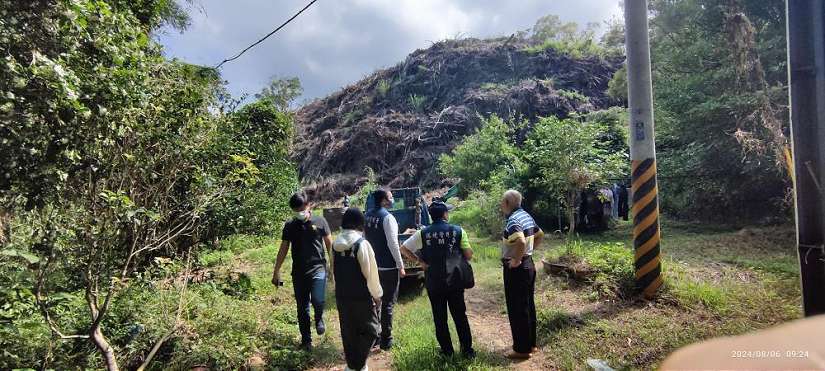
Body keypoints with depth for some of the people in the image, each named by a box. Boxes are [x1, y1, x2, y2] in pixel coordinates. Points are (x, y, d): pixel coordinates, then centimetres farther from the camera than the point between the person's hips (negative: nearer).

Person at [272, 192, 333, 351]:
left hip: (318, 268, -3)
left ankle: (319, 318, 14)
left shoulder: (319, 221, -3)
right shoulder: (290, 226, 3)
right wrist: (276, 271, 7)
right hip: (299, 271, 3)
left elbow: (329, 243, 4)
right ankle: (306, 340, 23)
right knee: (302, 308, 8)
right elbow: (283, 249, 8)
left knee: (317, 300, -20)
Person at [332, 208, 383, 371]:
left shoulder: (335, 245, 0)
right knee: (369, 331, 9)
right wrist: (377, 295, -4)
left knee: (348, 332, 17)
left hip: (342, 296, 6)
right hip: (362, 297, -5)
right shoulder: (362, 244, -18)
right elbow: (371, 273, -15)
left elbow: (334, 271, 8)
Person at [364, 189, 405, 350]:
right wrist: (401, 266, -12)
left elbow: (364, 239, 11)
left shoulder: (367, 216, 5)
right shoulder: (387, 217, -17)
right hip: (388, 267, -7)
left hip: (372, 266, 7)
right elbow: (393, 244, -19)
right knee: (388, 304, 3)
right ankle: (386, 340, 9)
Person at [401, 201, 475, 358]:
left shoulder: (423, 233, -4)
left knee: (440, 318, 12)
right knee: (460, 316, 13)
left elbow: (403, 248, -3)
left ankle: (447, 351, 20)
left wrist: (419, 261, 0)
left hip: (433, 283, 0)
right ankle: (467, 350, 19)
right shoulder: (458, 231, -5)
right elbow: (469, 255, -4)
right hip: (455, 281, 0)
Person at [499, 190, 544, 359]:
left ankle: (522, 349, 10)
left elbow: (521, 242, -36)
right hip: (528, 265, 10)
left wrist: (516, 260, -23)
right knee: (528, 306, 17)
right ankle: (531, 344, 28)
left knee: (517, 309, 1)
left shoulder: (513, 220, -21)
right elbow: (540, 235, 21)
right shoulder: (527, 216, 9)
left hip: (516, 269, -10)